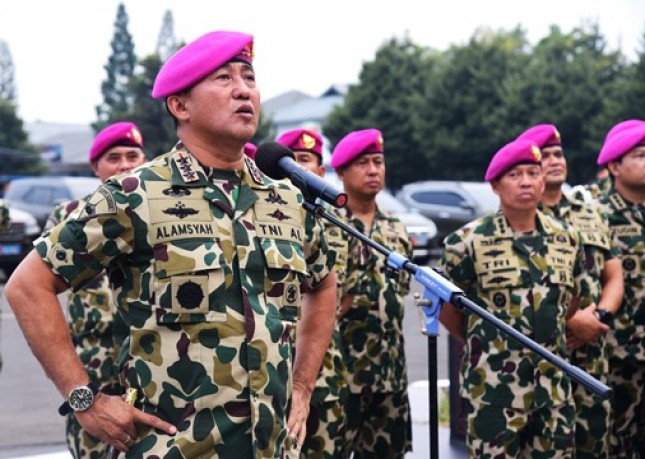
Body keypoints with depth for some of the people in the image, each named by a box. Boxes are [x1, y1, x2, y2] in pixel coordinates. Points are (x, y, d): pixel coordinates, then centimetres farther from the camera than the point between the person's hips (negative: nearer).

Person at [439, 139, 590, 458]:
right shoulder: (469, 241, -8)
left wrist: (546, 339, 13)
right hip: (493, 387, -4)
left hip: (554, 387, 4)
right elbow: (445, 306, 0)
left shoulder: (566, 240, 6)